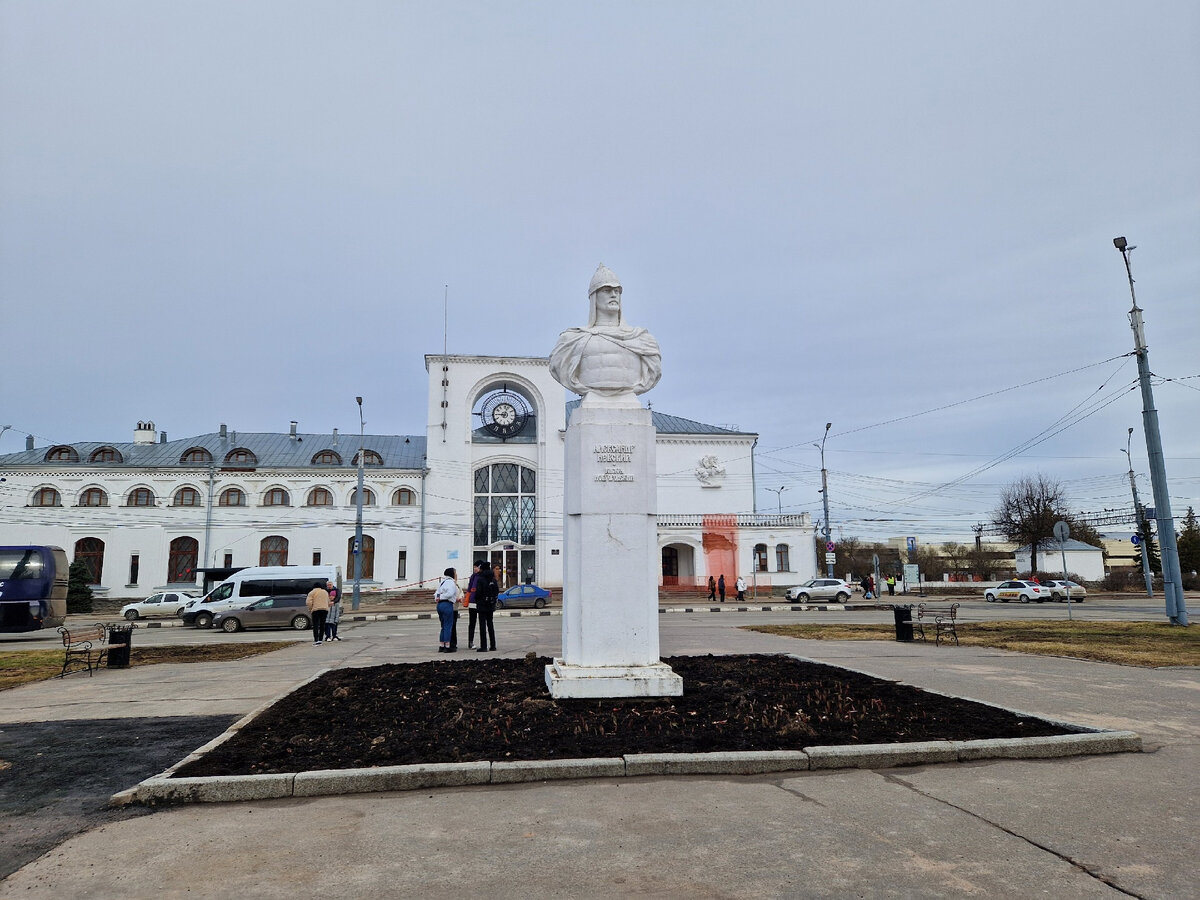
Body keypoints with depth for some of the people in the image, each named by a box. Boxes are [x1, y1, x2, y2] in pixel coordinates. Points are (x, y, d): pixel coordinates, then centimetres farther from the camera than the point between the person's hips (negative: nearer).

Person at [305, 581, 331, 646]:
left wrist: (310, 609, 5)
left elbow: (308, 602, -7)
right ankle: (320, 640, 8)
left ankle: (316, 640, -13)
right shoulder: (325, 592, 19)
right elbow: (328, 602, 21)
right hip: (325, 609, 4)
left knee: (315, 625, -4)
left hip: (316, 610, -4)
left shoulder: (312, 592, 3)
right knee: (322, 625, 9)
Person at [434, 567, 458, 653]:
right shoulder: (451, 582, -7)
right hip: (447, 604, -8)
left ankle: (441, 646, 17)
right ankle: (447, 647, -2)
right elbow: (450, 593, -19)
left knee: (444, 626, 15)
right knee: (448, 626, -3)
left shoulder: (442, 582, 19)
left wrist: (437, 598, 2)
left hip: (439, 604, 8)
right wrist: (441, 597, -8)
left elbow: (436, 593, 17)